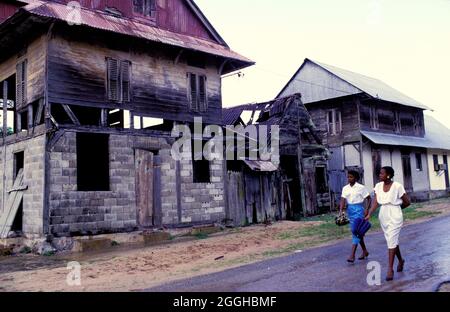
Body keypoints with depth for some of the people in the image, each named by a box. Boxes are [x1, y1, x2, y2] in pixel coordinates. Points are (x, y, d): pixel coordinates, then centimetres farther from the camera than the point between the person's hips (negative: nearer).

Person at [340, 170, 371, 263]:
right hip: (350, 210, 6)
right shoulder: (345, 188, 6)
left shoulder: (361, 187, -7)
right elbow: (343, 200, -1)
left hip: (358, 209, -6)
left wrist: (367, 210, -11)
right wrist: (341, 210, -16)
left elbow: (369, 198, -1)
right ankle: (365, 251, 30)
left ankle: (352, 255, -14)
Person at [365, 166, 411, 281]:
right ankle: (401, 260, 40)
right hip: (383, 216, 6)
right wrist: (369, 214, -18)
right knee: (392, 240, 17)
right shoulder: (378, 186, 1)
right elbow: (376, 202, -4)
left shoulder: (397, 186, -13)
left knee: (391, 241, -9)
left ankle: (390, 269, -4)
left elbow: (407, 202, -4)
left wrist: (395, 208, 7)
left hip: (395, 217, -5)